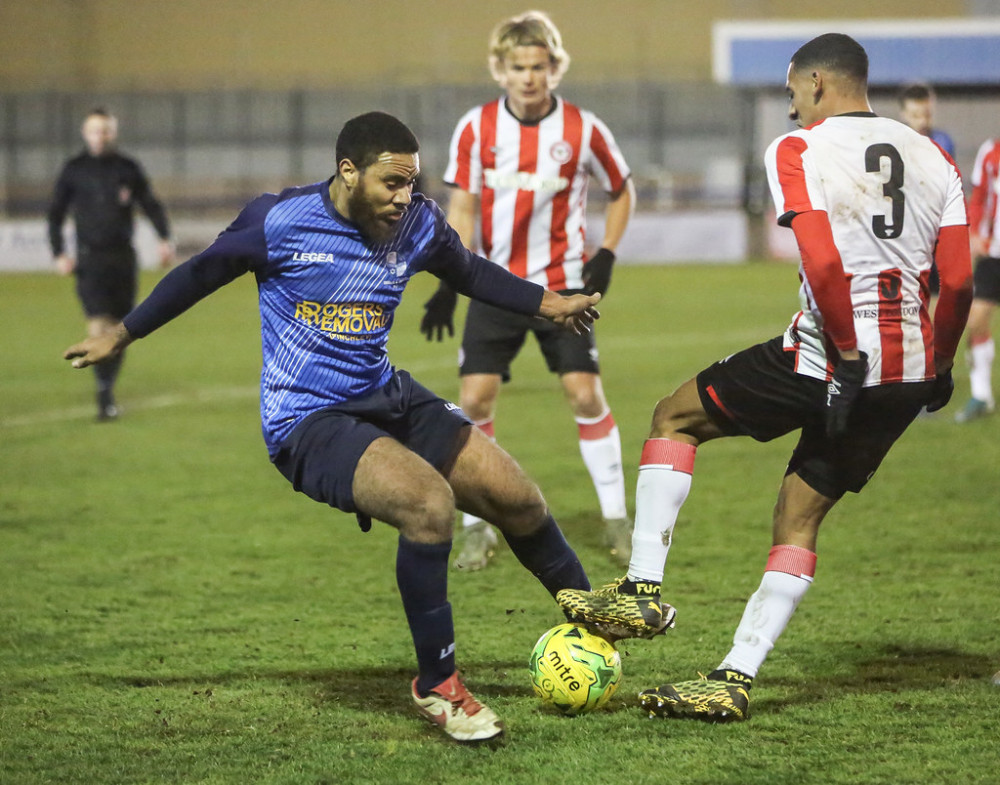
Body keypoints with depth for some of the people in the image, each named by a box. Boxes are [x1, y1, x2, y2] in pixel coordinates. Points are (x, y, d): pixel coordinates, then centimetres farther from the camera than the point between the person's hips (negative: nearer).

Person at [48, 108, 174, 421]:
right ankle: (104, 394, -14)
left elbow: (151, 204, 12)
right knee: (99, 326, -16)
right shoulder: (74, 170, 4)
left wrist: (164, 239, -3)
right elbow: (55, 214, 9)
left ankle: (108, 391, 19)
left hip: (123, 257, 2)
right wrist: (59, 253, -1)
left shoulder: (128, 168, 6)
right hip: (90, 260, -2)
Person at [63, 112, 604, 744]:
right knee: (430, 502, -29)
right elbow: (202, 273, 2)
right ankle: (437, 686, -15)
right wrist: (122, 335, 12)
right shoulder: (281, 222, -15)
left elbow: (469, 272, 22)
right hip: (306, 422, -6)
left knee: (517, 497, -1)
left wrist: (545, 303, 17)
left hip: (385, 398, 6)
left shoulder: (420, 225, -2)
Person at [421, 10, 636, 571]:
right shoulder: (476, 129, -4)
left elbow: (623, 192, 9)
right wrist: (449, 283, -7)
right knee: (476, 398, -7)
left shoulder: (583, 129, -7)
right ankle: (478, 528, 5)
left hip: (563, 285, -1)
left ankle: (617, 520, 7)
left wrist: (606, 255, -3)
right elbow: (462, 206, 2)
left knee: (586, 394, -9)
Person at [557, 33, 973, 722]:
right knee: (800, 515, 14)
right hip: (913, 369, 6)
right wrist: (940, 365, 18)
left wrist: (849, 359, -17)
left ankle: (643, 588, 8)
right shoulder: (934, 159, 12)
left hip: (830, 356, -6)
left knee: (677, 417, 14)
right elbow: (959, 283, 6)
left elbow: (824, 263, -20)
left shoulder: (797, 152, -5)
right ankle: (734, 679, 8)